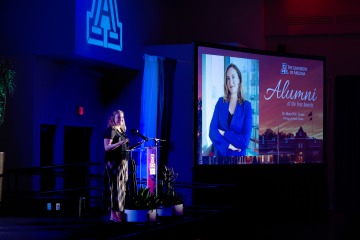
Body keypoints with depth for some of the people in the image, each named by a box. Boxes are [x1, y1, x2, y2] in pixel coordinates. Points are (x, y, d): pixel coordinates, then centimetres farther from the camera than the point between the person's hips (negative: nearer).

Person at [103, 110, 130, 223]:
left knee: (122, 187, 9)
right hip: (113, 162, -9)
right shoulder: (110, 131, -8)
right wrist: (120, 143, -26)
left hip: (122, 162, 9)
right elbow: (107, 147, -17)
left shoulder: (121, 131, 17)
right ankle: (113, 214, -9)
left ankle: (119, 212, 13)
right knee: (115, 187, -10)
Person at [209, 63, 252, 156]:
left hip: (237, 156, -2)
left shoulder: (246, 106, -5)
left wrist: (223, 133, -13)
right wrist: (228, 145, -19)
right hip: (219, 154, 2)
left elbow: (245, 141, -15)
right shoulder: (220, 102, 2)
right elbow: (212, 131, -8)